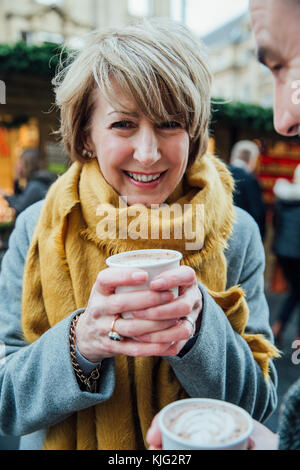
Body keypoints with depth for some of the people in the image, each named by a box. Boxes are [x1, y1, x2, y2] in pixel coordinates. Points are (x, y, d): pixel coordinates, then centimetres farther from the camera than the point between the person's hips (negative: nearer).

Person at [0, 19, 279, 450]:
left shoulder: (236, 234, -18)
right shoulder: (38, 230, -19)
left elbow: (260, 404, -16)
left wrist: (201, 323, -34)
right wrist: (81, 341, -36)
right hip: (61, 442, 0)